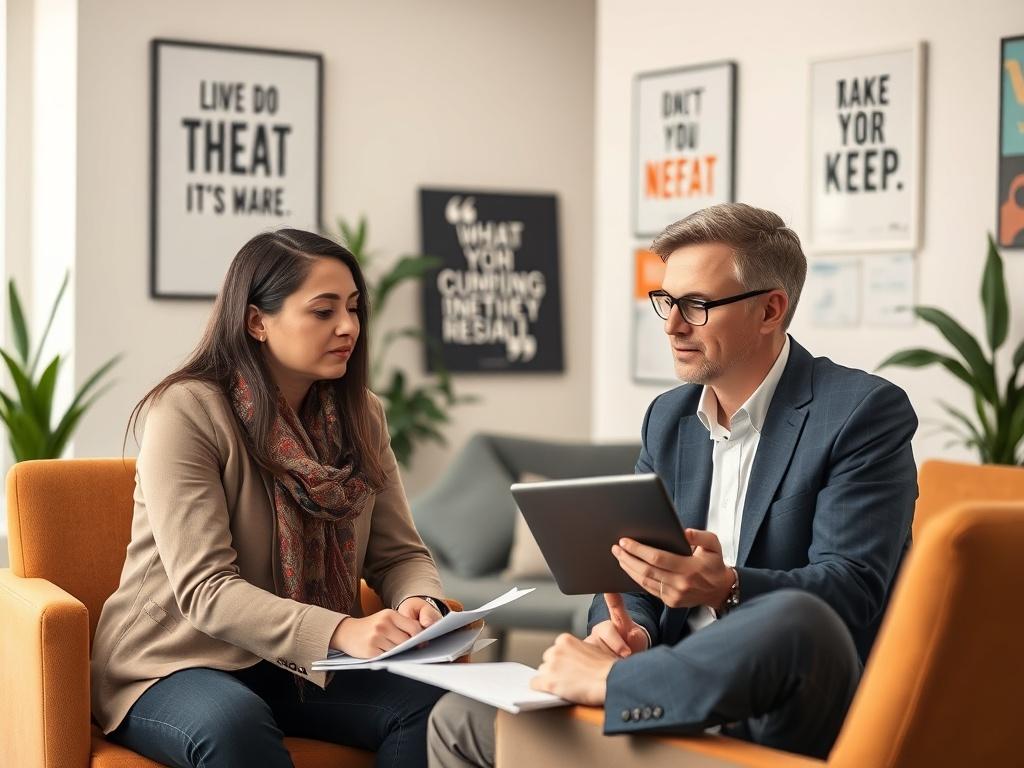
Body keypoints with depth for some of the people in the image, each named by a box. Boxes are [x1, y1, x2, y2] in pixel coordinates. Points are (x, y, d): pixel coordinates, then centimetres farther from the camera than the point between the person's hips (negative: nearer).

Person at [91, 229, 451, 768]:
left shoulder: (360, 416, 5)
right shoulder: (188, 413, -15)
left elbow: (400, 553, 5)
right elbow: (203, 588, -22)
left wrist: (420, 603, -20)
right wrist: (343, 631, -36)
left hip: (304, 666, 5)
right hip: (178, 663, -5)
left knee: (430, 702, -23)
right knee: (234, 723, -38)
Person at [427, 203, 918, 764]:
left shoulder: (866, 412, -7)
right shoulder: (669, 417, 12)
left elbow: (853, 591, -16)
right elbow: (631, 570, 12)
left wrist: (726, 589, -33)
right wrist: (623, 628, -11)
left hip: (789, 715, -5)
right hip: (684, 695, 5)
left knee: (799, 620, -39)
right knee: (458, 721, -7)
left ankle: (608, 680, -25)